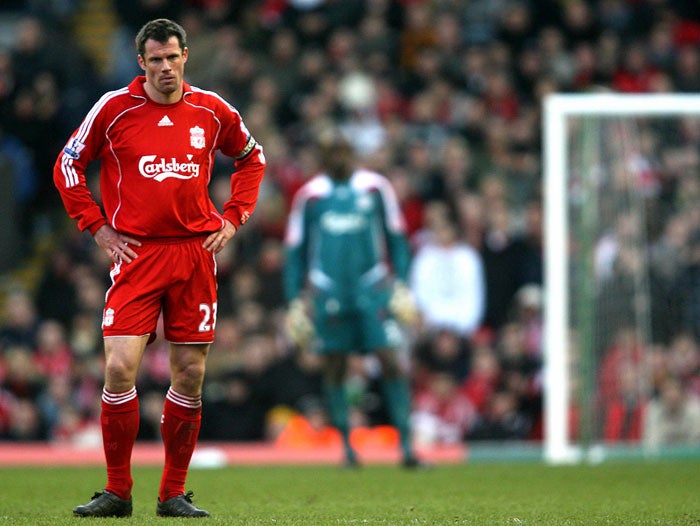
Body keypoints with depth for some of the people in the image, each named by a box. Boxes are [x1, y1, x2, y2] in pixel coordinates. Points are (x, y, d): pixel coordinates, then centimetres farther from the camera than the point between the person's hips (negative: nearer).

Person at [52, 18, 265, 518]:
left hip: (196, 250, 2)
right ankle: (117, 491, -1)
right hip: (136, 252, -2)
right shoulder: (114, 108, -2)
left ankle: (174, 493, 13)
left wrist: (233, 218, 10)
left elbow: (251, 158, 22)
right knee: (120, 368, -13)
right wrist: (97, 226, 1)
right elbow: (68, 166, 8)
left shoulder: (212, 110, 6)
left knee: (190, 376, 2)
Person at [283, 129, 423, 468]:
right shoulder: (310, 196, 6)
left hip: (373, 287, -1)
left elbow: (396, 239, 12)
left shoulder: (375, 188, 6)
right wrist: (296, 301, 8)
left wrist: (400, 284, 4)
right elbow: (294, 252, 12)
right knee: (334, 370, 3)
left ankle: (406, 445, -8)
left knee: (391, 363, -10)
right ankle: (346, 446, 15)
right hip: (328, 292, 1)